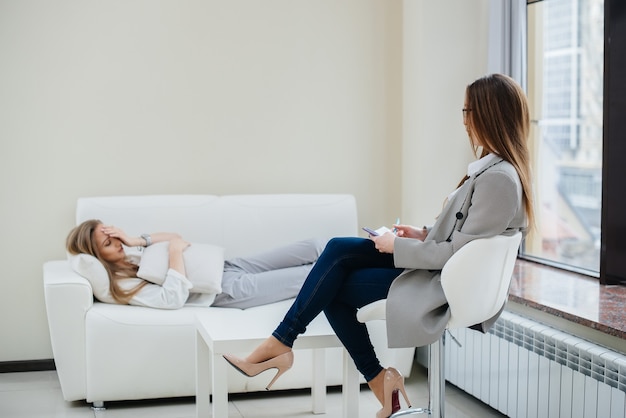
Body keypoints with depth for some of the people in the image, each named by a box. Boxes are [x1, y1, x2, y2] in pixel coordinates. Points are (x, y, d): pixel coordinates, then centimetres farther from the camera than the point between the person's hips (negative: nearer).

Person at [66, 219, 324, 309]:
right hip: (228, 290, -9)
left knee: (313, 247, 2)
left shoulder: (128, 260, 9)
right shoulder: (121, 286, -17)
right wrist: (175, 251, -23)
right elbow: (173, 299, -29)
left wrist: (138, 241, -7)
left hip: (227, 268, 9)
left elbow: (175, 238, 9)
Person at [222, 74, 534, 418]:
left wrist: (398, 246, -13)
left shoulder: (500, 178, -23)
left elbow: (459, 252, -23)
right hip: (436, 265, 9)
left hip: (443, 286, -9)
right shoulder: (491, 166, 7)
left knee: (333, 288, -8)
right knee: (338, 250, -4)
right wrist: (426, 235, 5)